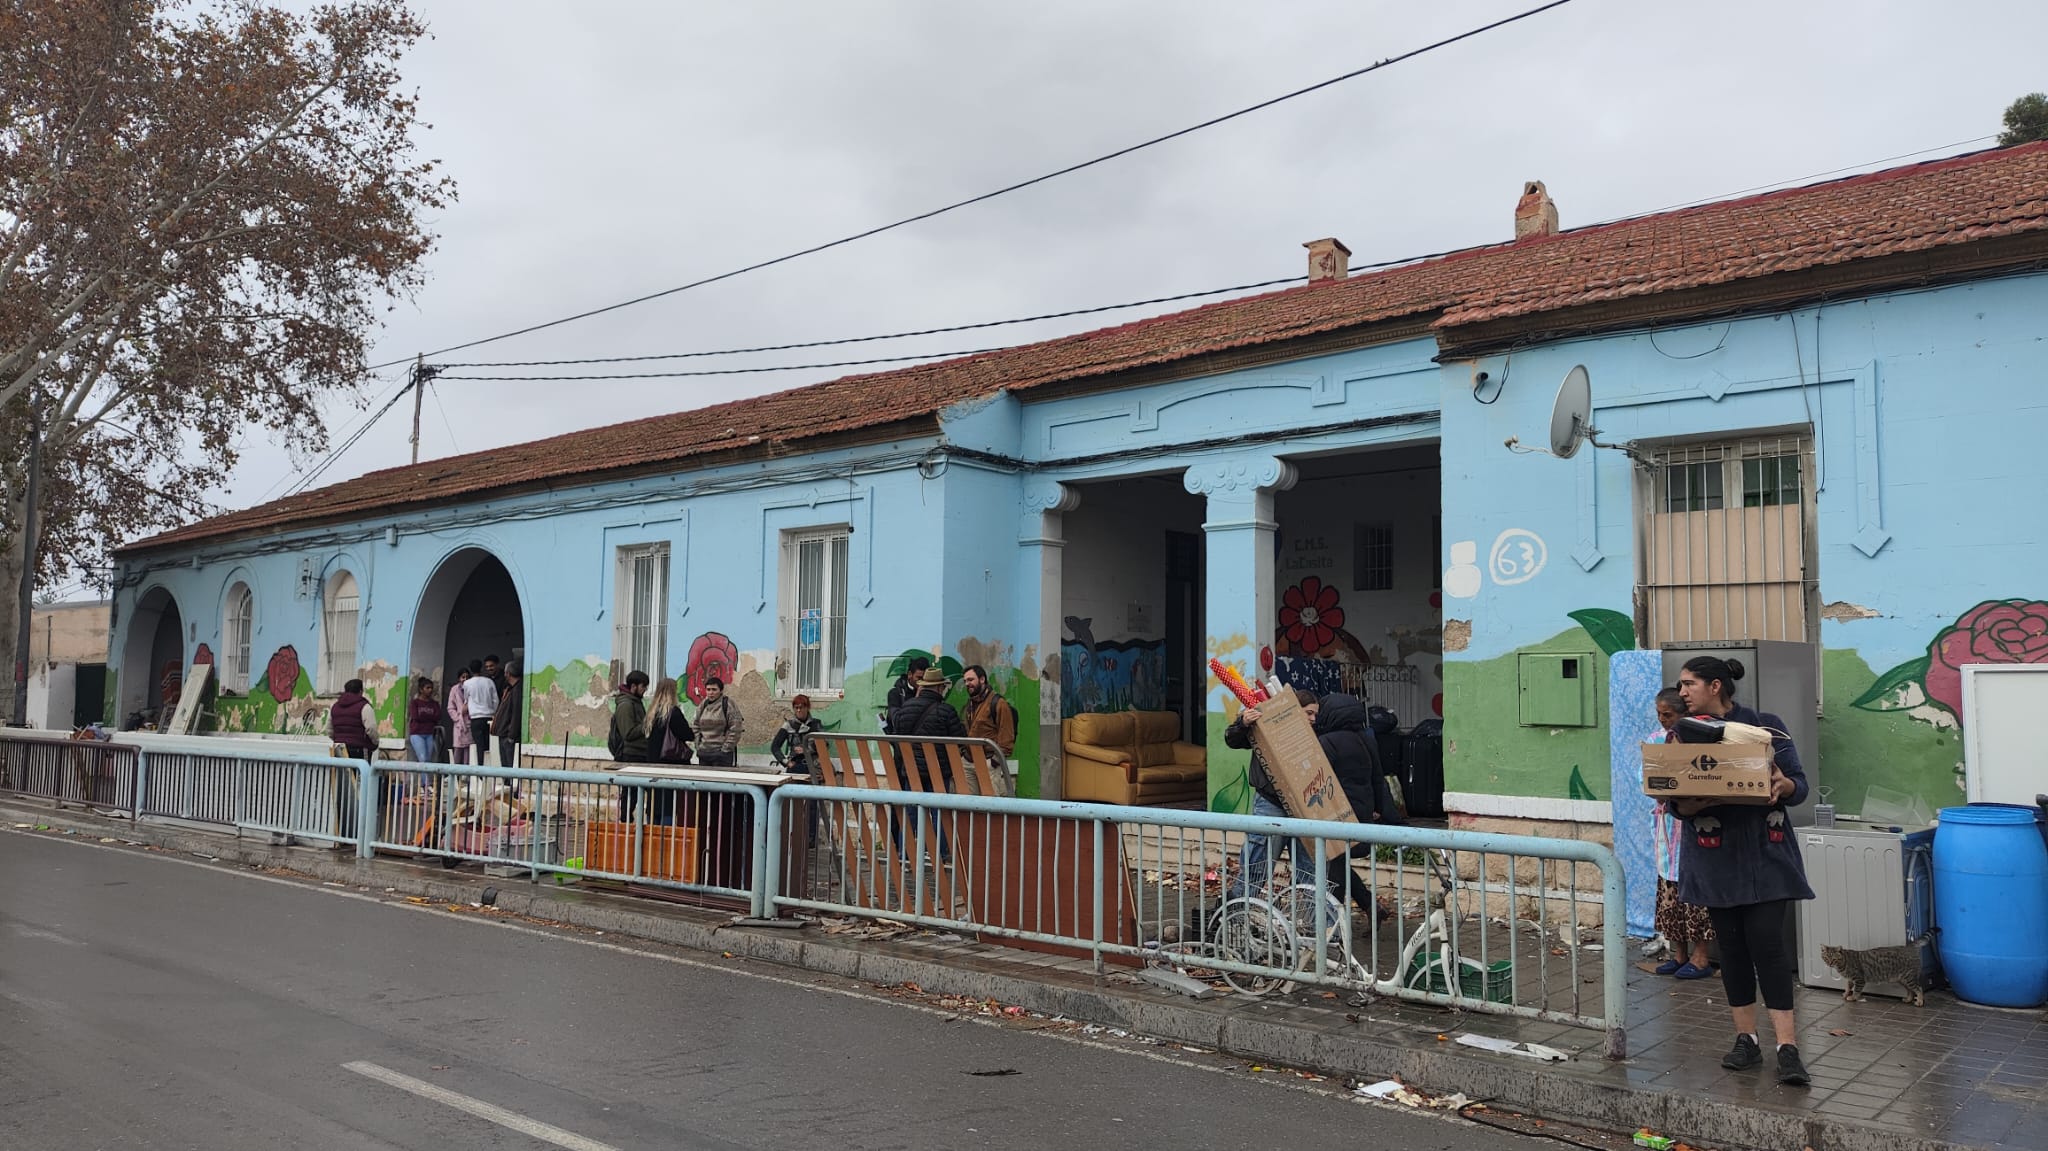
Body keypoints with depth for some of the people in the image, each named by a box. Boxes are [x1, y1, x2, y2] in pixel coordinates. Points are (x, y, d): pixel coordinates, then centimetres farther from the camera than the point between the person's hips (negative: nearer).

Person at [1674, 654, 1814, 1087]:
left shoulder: (1766, 726, -2)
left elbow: (1800, 784, -2)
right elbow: (1675, 798, 3)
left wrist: (1784, 786, -25)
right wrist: (1685, 806, -20)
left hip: (1763, 856, -3)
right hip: (1715, 858, 3)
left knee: (1768, 946, -8)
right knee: (1731, 948, 9)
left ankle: (1787, 1048, -5)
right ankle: (1746, 1040, 19)